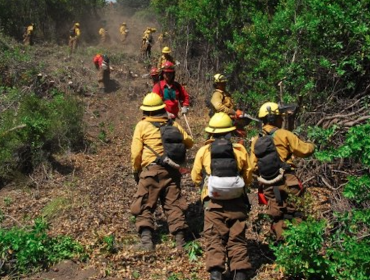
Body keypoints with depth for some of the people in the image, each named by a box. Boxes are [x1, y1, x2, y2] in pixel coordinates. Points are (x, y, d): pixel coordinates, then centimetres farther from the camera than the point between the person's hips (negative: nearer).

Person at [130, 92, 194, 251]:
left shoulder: (142, 125, 1)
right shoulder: (174, 125, 11)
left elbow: (136, 153, -2)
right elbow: (189, 142, 17)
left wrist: (136, 171, 12)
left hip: (151, 170, -4)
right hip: (172, 171, 4)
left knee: (144, 206, 3)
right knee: (174, 204, 9)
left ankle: (146, 240, -8)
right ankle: (180, 240, 8)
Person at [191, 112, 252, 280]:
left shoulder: (203, 151, 0)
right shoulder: (240, 150, 2)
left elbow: (195, 178, 9)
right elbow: (248, 178, 10)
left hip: (214, 202, -1)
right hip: (237, 202, 1)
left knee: (214, 238, 3)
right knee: (237, 239, 9)